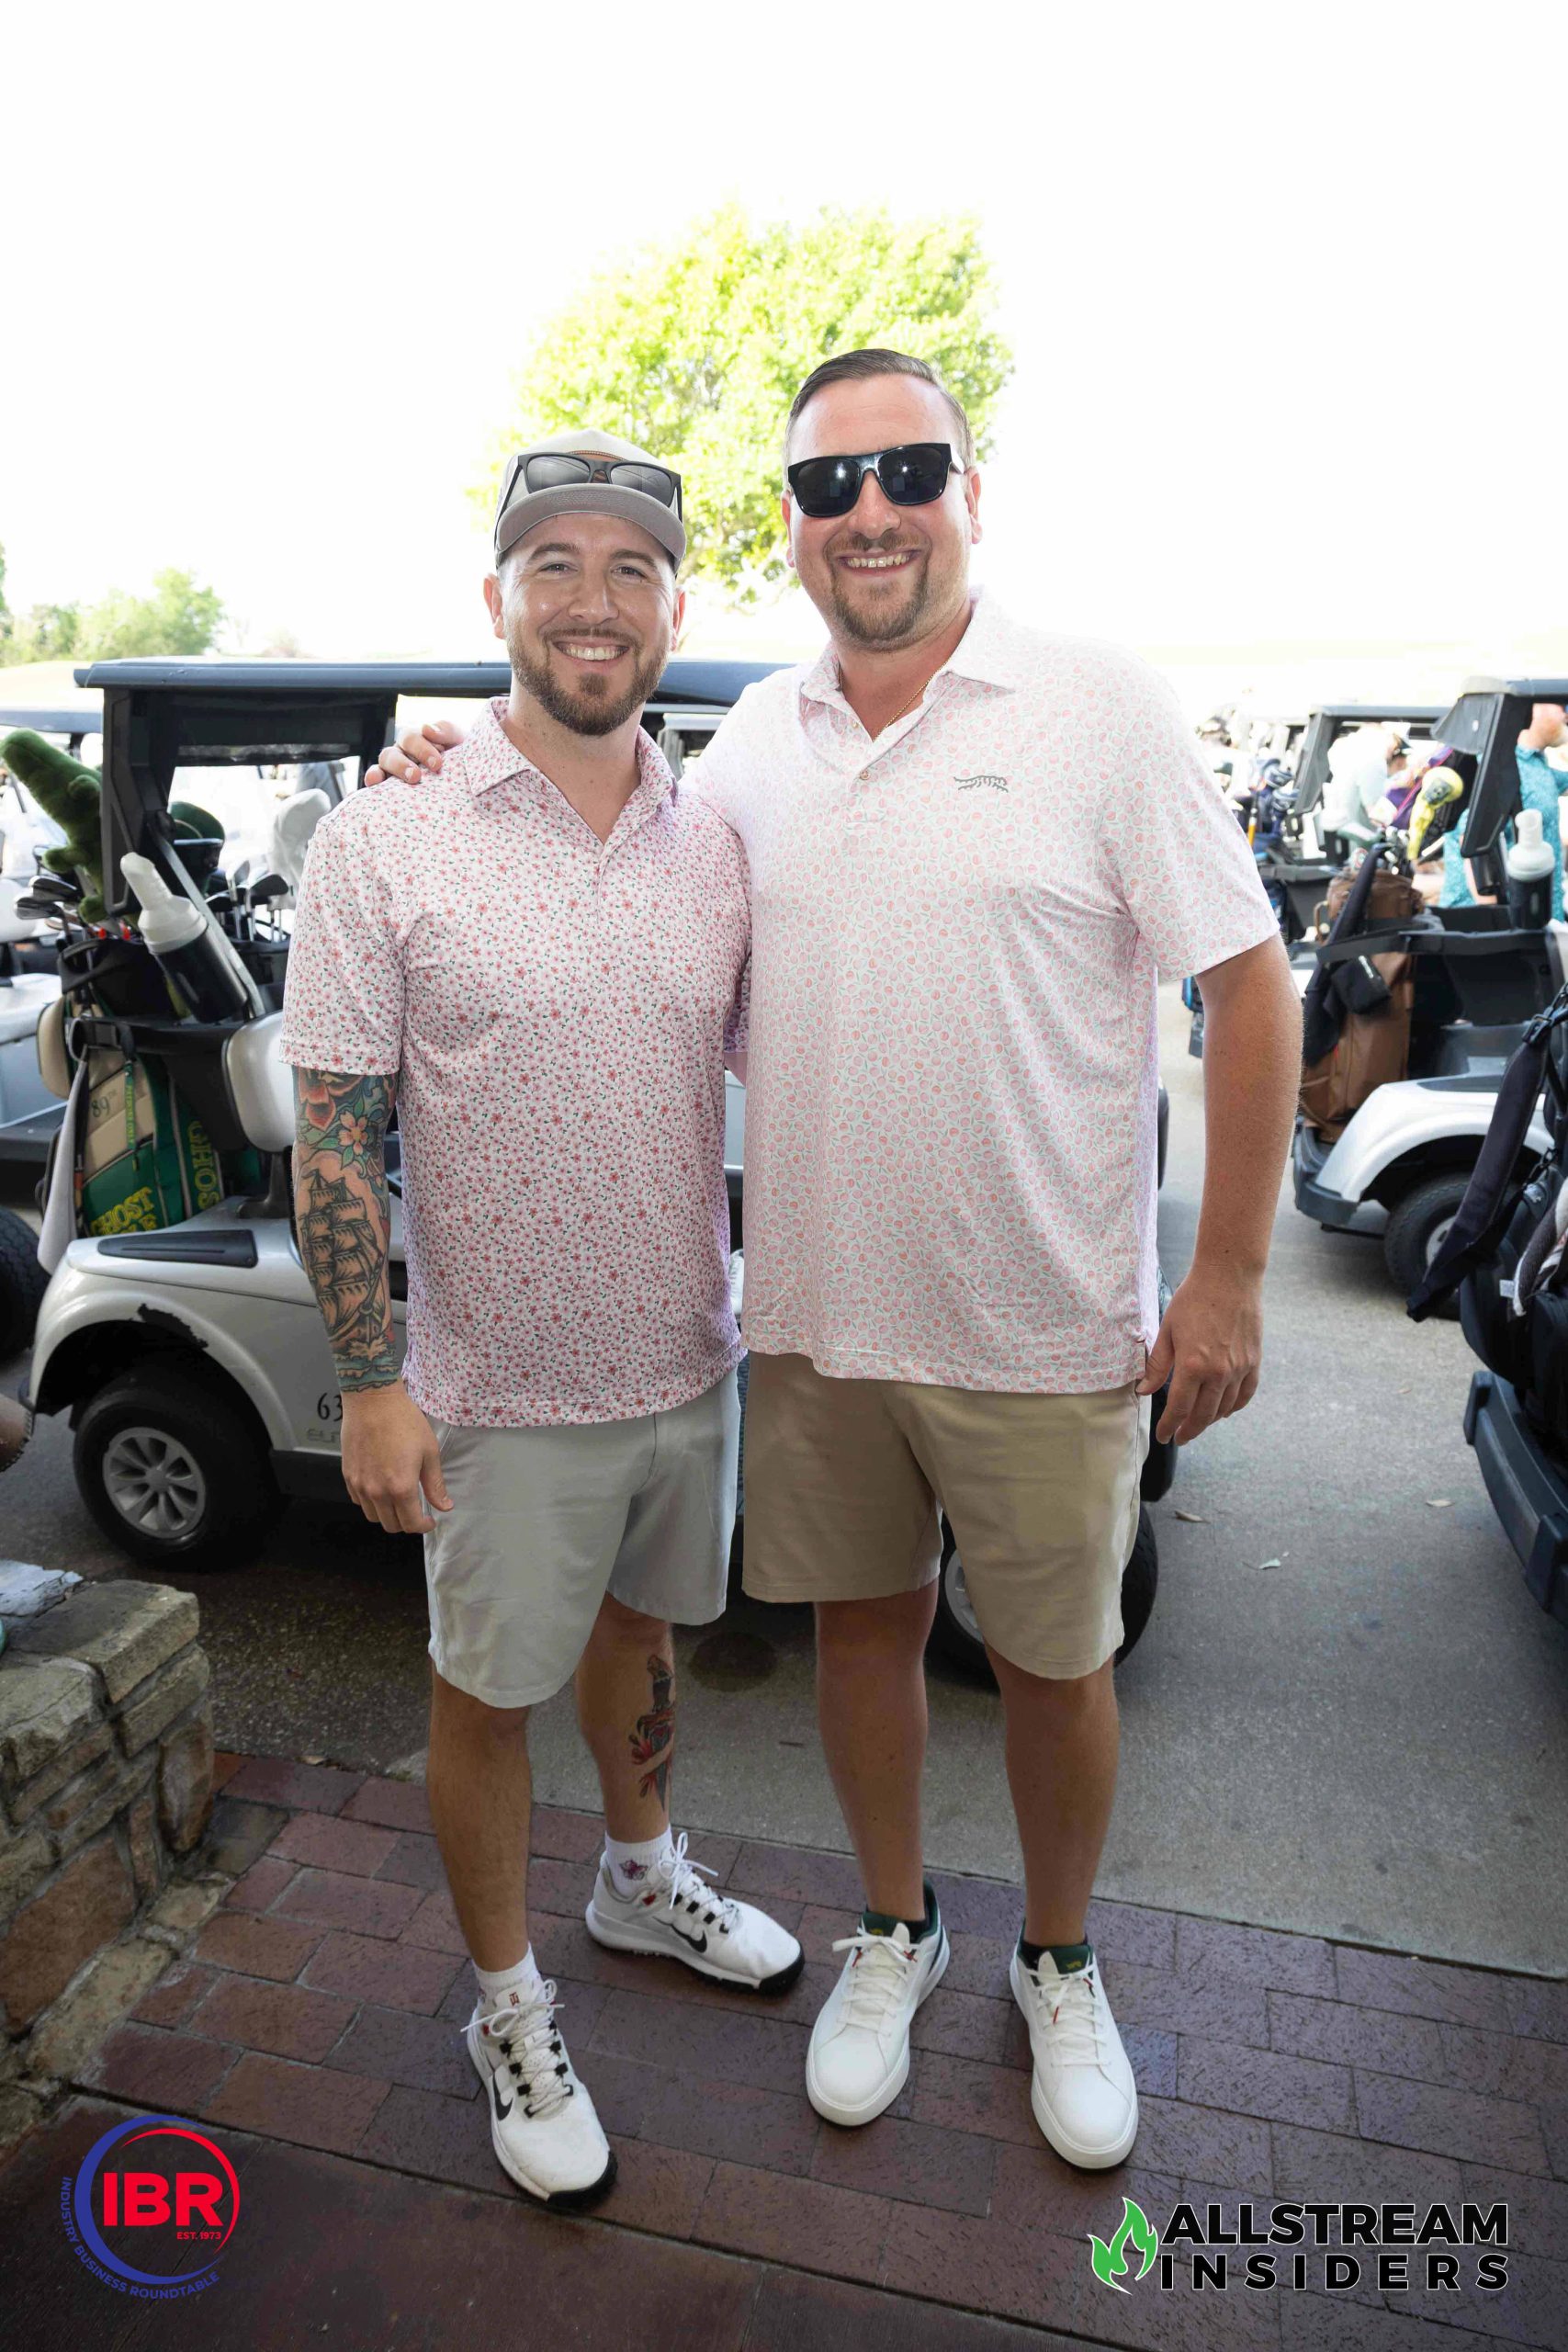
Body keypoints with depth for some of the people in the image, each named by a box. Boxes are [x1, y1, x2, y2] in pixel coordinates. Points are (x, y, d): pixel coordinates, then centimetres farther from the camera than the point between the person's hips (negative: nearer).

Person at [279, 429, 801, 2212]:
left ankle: (642, 1881, 52)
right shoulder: (384, 843, -12)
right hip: (502, 1391, -4)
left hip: (688, 1360, 4)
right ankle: (510, 2008, 39)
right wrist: (370, 1380, -14)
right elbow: (332, 1132, -11)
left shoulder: (717, 844, 0)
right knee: (487, 1692, 14)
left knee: (637, 1631, 25)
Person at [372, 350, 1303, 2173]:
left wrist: (1228, 1275, -10)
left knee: (1053, 1661, 14)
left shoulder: (1101, 705, -7)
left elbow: (1250, 986, -7)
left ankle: (1060, 1965, 42)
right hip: (817, 1309, 4)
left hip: (1045, 1327, -3)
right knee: (861, 1620, 18)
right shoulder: (754, 740, 6)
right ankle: (893, 1930, 45)